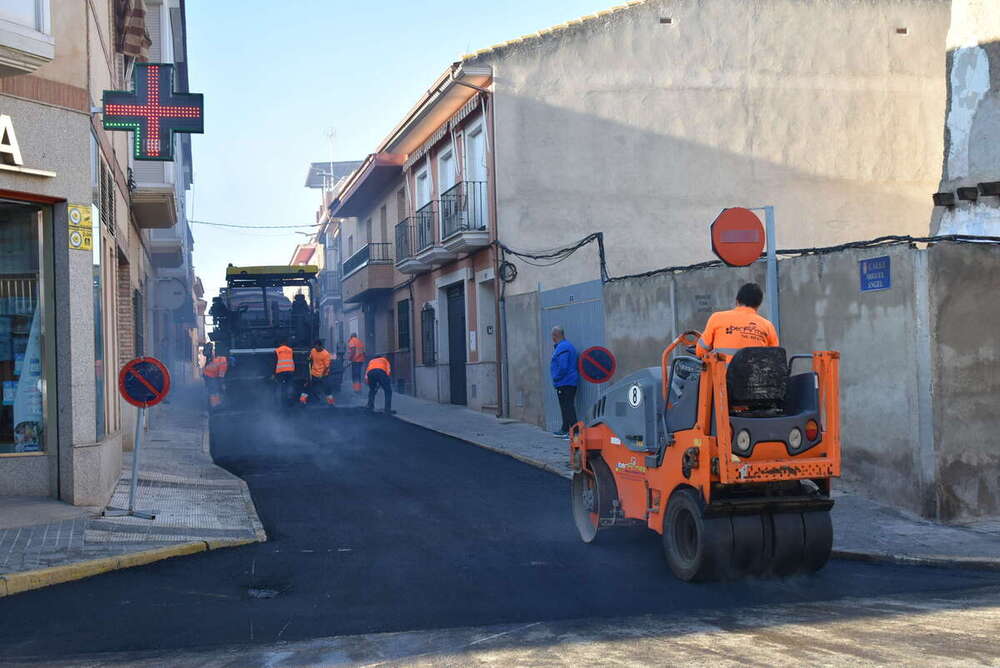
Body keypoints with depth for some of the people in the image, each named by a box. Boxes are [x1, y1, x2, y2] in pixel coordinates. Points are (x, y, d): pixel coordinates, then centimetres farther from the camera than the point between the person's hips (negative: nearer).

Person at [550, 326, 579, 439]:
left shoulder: (562, 348, -18)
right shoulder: (567, 345, 17)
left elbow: (562, 367, -25)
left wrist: (556, 378, -12)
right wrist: (557, 379, 19)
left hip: (565, 383, -11)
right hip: (568, 382, 11)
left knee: (568, 407, -11)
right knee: (565, 407, 18)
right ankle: (565, 430, 27)